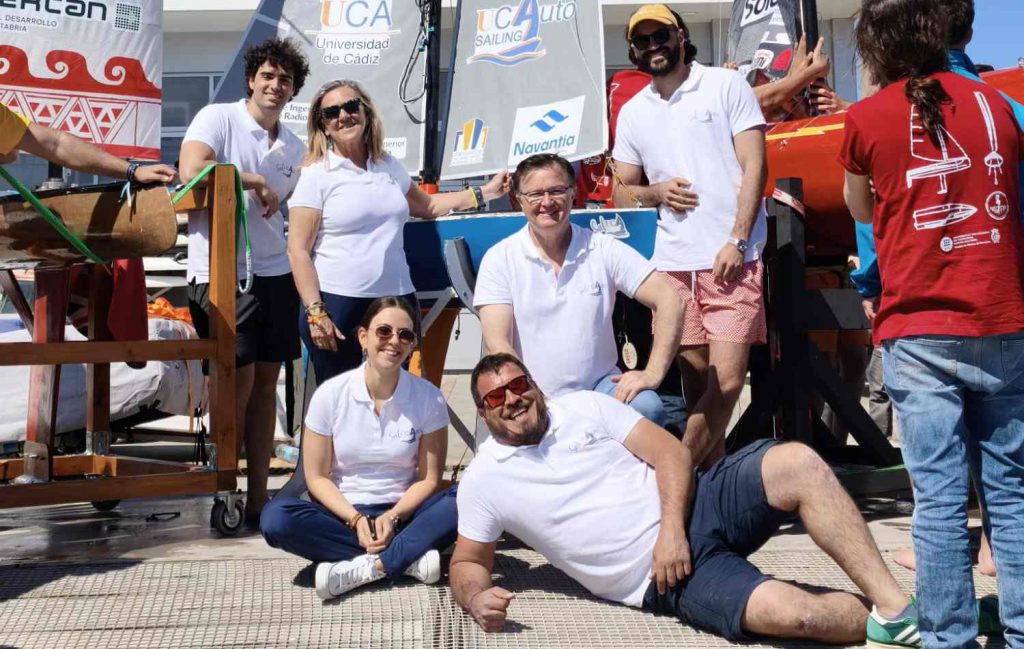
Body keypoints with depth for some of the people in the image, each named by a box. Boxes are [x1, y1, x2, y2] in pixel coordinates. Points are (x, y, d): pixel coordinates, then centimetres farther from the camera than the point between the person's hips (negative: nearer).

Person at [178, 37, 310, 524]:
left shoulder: (294, 147, 15)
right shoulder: (218, 118, -4)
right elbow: (191, 170, -22)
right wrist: (254, 180, -15)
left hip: (275, 273, 6)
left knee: (266, 382, 7)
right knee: (239, 380, -7)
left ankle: (258, 497, 15)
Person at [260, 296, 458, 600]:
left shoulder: (428, 398, -4)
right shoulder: (330, 394, -5)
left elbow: (429, 478, -2)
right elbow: (317, 477, -3)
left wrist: (393, 516, -19)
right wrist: (356, 519, -17)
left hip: (402, 512, 0)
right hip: (343, 513, 0)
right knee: (275, 516, -30)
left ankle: (364, 567, -31)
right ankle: (406, 559, -28)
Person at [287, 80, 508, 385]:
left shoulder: (388, 165, 14)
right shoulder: (317, 175, -2)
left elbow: (426, 206, 30)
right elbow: (298, 251, -6)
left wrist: (484, 193, 25)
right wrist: (315, 312, -14)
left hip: (397, 300, 5)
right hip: (337, 304, -4)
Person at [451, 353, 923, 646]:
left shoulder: (583, 407, 6)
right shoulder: (482, 481, 3)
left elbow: (672, 453, 2)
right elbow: (467, 562, 8)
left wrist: (672, 528, -14)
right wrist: (476, 597, -17)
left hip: (694, 504, 4)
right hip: (660, 578, -3)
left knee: (799, 463, -24)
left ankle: (894, 605, -16)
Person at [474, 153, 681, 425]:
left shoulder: (604, 250, 4)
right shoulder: (499, 259, 0)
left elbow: (668, 300, 0)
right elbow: (497, 343, -8)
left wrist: (653, 373, -11)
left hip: (600, 385, 1)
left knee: (646, 408, -28)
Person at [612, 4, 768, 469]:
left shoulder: (727, 86, 3)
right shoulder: (632, 113, 15)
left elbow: (754, 166, -2)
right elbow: (621, 191, 20)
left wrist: (736, 241, -12)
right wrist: (654, 193, -4)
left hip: (730, 258, -3)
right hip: (671, 264, 4)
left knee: (726, 380, -8)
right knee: (697, 382, 6)